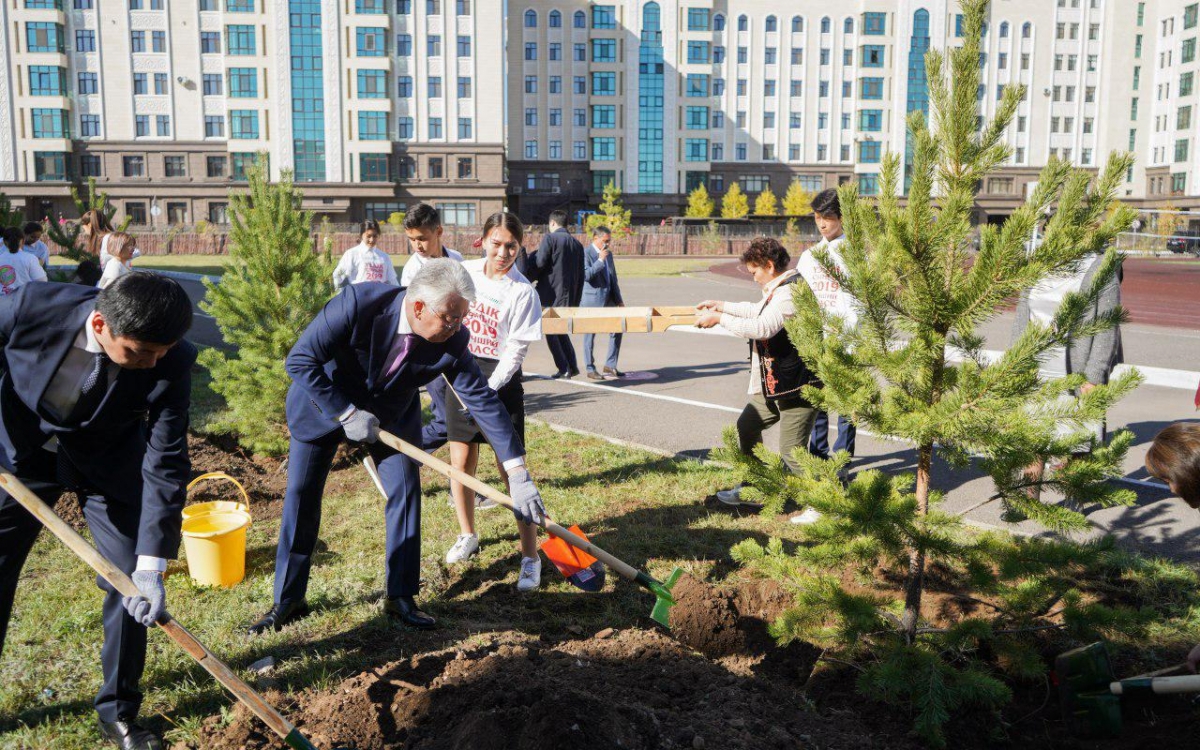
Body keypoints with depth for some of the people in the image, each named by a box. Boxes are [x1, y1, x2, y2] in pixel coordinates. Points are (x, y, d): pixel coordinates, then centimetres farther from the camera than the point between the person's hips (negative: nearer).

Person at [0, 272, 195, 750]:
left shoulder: (170, 362, -29)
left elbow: (165, 463, -26)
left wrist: (152, 565, -29)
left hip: (108, 465, 0)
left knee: (133, 581, -3)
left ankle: (118, 711, 17)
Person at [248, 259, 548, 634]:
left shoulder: (453, 341, -26)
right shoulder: (358, 304, -35)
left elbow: (483, 400, -22)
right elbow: (300, 360, -27)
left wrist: (518, 475, -26)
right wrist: (347, 414, -28)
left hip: (392, 414, 2)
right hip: (325, 403, -2)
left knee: (406, 491, -5)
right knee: (301, 496, 1)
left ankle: (400, 599, 10)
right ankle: (287, 600, 17)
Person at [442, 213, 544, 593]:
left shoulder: (522, 291, -11)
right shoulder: (464, 272, 3)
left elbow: (516, 350, -12)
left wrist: (487, 391, -18)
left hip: (501, 380, -5)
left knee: (511, 469, -6)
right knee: (461, 461, 12)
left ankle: (530, 558, 4)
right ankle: (467, 536, 34)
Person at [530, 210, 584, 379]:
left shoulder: (550, 238, -8)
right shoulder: (577, 244, 11)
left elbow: (539, 263, -16)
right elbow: (580, 276, 12)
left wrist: (533, 254, 7)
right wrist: (576, 301, 18)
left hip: (550, 292, -6)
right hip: (568, 295, 6)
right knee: (561, 329, 20)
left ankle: (563, 368, -1)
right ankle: (572, 366, 16)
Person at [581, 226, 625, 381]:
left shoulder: (608, 254, 14)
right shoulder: (586, 253, -9)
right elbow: (586, 275, -20)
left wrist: (618, 299, 16)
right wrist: (600, 260, -24)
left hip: (608, 300, 7)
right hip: (592, 300, -7)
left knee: (617, 330, 5)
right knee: (590, 335, 2)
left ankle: (610, 365, 16)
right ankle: (590, 370, 9)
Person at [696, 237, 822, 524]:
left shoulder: (790, 293, -21)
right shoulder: (779, 289, 13)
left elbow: (763, 327, -31)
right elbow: (759, 311, 32)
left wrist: (720, 319, -22)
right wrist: (721, 305, 28)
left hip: (798, 387, -11)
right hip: (773, 385, 11)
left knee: (791, 451, -6)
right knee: (747, 426, 20)